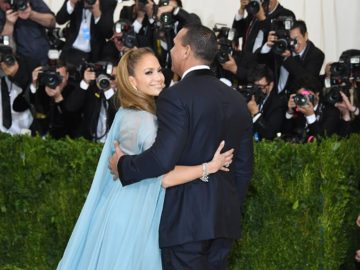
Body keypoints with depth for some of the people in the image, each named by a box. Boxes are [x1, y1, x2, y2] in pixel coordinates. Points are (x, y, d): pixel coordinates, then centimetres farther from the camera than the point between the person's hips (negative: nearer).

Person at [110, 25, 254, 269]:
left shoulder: (176, 96, -12)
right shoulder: (237, 99, 11)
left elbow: (163, 158, -21)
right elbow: (244, 166, 15)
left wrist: (122, 165, -5)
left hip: (186, 220, -7)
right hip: (225, 220, 7)